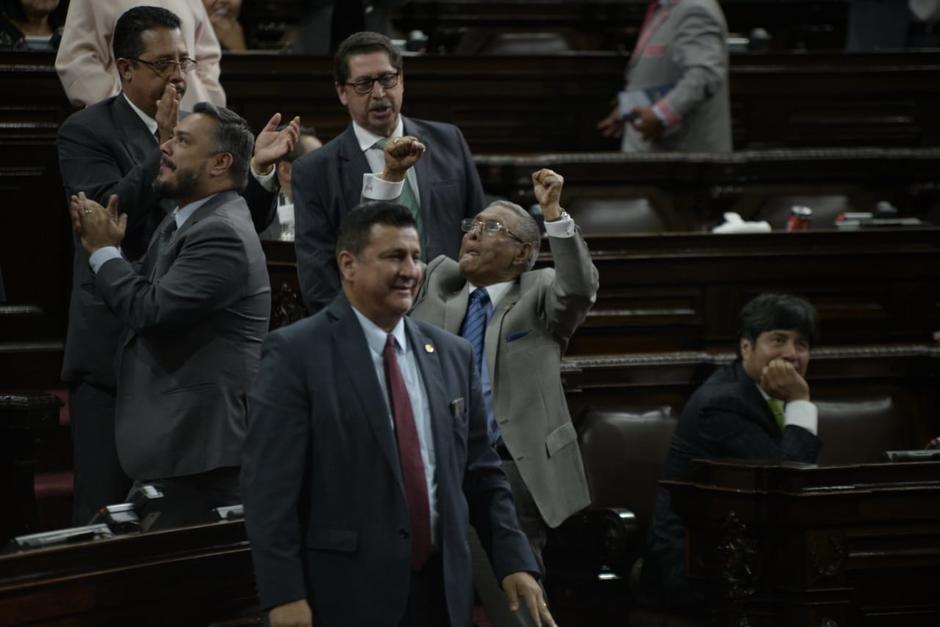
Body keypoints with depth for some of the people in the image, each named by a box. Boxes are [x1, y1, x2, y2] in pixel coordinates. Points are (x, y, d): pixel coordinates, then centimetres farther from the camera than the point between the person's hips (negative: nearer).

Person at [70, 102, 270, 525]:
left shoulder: (222, 234, -17)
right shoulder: (180, 222, 16)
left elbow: (153, 310, -23)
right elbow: (140, 306, 16)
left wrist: (104, 251, -9)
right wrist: (104, 248, 2)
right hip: (178, 436, 10)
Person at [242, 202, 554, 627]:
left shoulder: (452, 355, 11)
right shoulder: (296, 353, -6)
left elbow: (480, 474, 15)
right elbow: (271, 485, -10)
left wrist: (514, 561, 5)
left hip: (440, 590, 5)